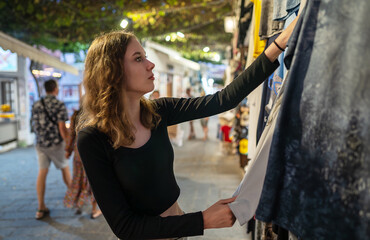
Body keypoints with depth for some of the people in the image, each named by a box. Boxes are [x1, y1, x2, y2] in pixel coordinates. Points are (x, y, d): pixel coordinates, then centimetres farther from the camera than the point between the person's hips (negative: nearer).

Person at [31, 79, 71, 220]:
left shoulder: (36, 105, 6)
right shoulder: (59, 105, -10)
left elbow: (34, 124, 12)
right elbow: (62, 127, -14)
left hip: (40, 143, 4)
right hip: (56, 143, -4)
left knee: (42, 173, 5)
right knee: (65, 168, 15)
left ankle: (41, 208, 7)